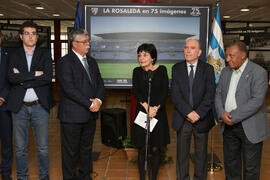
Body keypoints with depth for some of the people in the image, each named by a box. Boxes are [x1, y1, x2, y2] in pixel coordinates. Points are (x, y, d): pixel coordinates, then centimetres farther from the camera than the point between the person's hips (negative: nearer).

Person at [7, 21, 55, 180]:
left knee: (43, 147, 10)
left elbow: (48, 77, -12)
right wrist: (35, 74, -15)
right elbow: (11, 77, -10)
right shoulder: (14, 55, 5)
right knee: (20, 147, 11)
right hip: (19, 107, 1)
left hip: (40, 107, -1)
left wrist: (22, 80, -11)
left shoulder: (45, 54, 3)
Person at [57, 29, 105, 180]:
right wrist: (89, 104, -18)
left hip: (90, 114, 7)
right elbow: (69, 89, -18)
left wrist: (98, 100, -9)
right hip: (72, 116, -6)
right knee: (71, 151, 6)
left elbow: (100, 83, 11)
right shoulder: (65, 62, -9)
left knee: (87, 148, 18)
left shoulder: (92, 61, 15)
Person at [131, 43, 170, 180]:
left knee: (155, 149, 3)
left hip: (158, 113, -1)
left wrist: (155, 108, -16)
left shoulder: (161, 70, 0)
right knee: (142, 149, 5)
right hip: (141, 113, 1)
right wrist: (147, 107, -16)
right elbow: (135, 92, -3)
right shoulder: (137, 71, 4)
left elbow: (165, 92, -5)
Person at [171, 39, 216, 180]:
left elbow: (210, 95, -8)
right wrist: (188, 112, -18)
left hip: (202, 119, 0)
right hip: (182, 119, 1)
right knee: (182, 152, 12)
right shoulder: (177, 68, 1)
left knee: (201, 153, 13)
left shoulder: (208, 69, -1)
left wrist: (198, 113, -18)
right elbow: (175, 95, -8)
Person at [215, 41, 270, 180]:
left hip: (250, 128, -5)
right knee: (230, 161, 18)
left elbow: (257, 101, -21)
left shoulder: (258, 72, -13)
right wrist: (222, 114, -10)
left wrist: (233, 117, -20)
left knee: (251, 168, 8)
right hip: (229, 125, 6)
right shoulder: (226, 71, 8)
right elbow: (218, 94, 8)